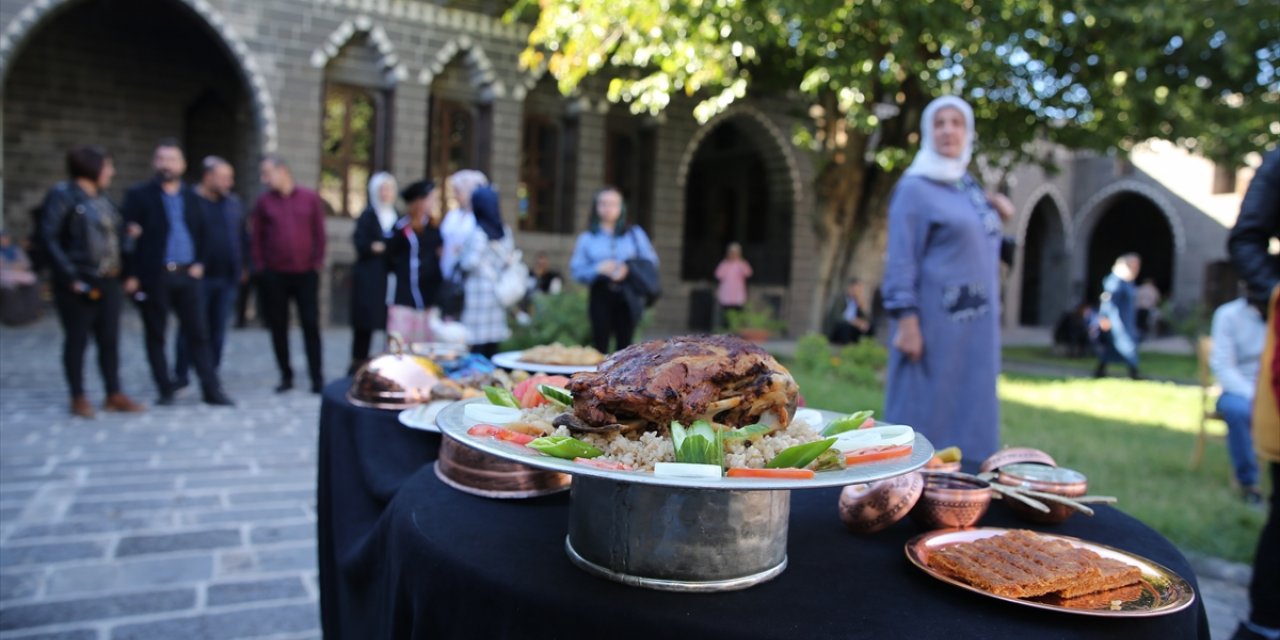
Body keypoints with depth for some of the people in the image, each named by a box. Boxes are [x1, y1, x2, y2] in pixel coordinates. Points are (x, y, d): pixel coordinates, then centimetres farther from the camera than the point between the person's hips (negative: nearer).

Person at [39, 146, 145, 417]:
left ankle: (114, 395, 16)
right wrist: (70, 275, -16)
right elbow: (47, 237, -12)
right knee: (77, 340, 4)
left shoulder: (101, 198, 13)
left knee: (109, 339, 9)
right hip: (80, 284, -6)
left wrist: (126, 232, -2)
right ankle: (78, 398, 14)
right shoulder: (63, 195, -7)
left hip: (108, 282, 6)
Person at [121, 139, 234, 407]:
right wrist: (130, 275, -9)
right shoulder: (138, 195, 1)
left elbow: (202, 234, 18)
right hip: (154, 276, -2)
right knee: (155, 336, 5)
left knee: (199, 334, 2)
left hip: (187, 275, 3)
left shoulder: (191, 197, 13)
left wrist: (199, 263, 4)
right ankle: (165, 390, 15)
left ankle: (212, 390, 5)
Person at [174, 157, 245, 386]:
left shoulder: (234, 203, 11)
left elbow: (242, 236, 17)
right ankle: (180, 376, 12)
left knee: (218, 330, 9)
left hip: (228, 278, 5)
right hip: (198, 277, -5)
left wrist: (242, 265, 13)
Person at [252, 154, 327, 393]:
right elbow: (256, 236, 6)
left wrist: (318, 262, -1)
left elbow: (319, 232, 3)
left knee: (311, 325, -1)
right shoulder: (264, 201, 4)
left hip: (306, 274, -1)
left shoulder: (310, 198, 2)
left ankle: (317, 378, 4)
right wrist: (260, 266, 1)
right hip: (274, 275, 1)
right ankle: (286, 376, 17)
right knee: (278, 327, 6)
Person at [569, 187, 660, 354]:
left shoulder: (635, 234, 13)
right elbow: (576, 269, 4)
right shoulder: (586, 238, 10)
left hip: (626, 297, 0)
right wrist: (598, 269, -13)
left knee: (624, 345, -2)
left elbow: (651, 261, 7)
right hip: (600, 295, 0)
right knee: (600, 344, -2)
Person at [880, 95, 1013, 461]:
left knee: (971, 413, 11)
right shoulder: (914, 189, -7)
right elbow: (900, 259, -14)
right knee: (926, 413, -2)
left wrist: (999, 214, 7)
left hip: (976, 326, 8)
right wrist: (907, 320, -21)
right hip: (934, 322, -7)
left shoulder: (969, 187, 14)